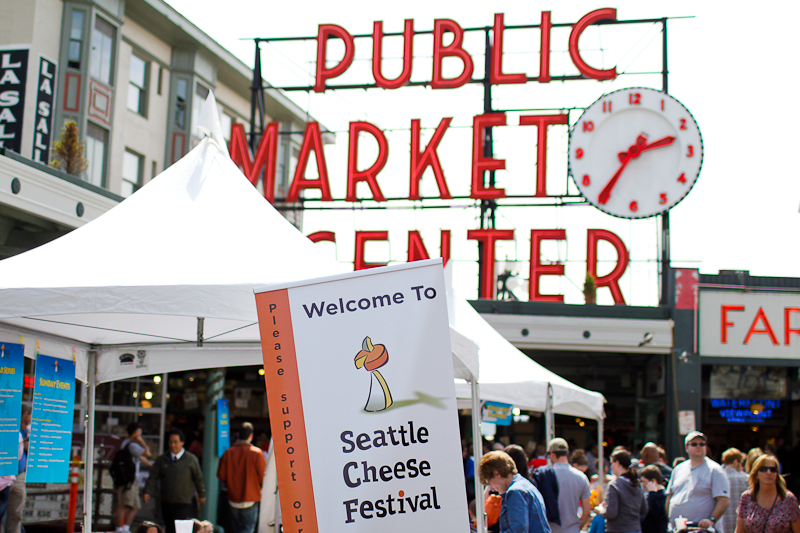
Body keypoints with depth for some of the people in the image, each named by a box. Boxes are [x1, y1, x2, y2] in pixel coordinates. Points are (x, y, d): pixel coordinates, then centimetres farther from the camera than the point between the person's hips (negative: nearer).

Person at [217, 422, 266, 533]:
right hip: (251, 498, -4)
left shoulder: (228, 453, -3)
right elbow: (263, 477, -9)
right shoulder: (257, 453, -11)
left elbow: (221, 475, 1)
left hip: (233, 498, 4)